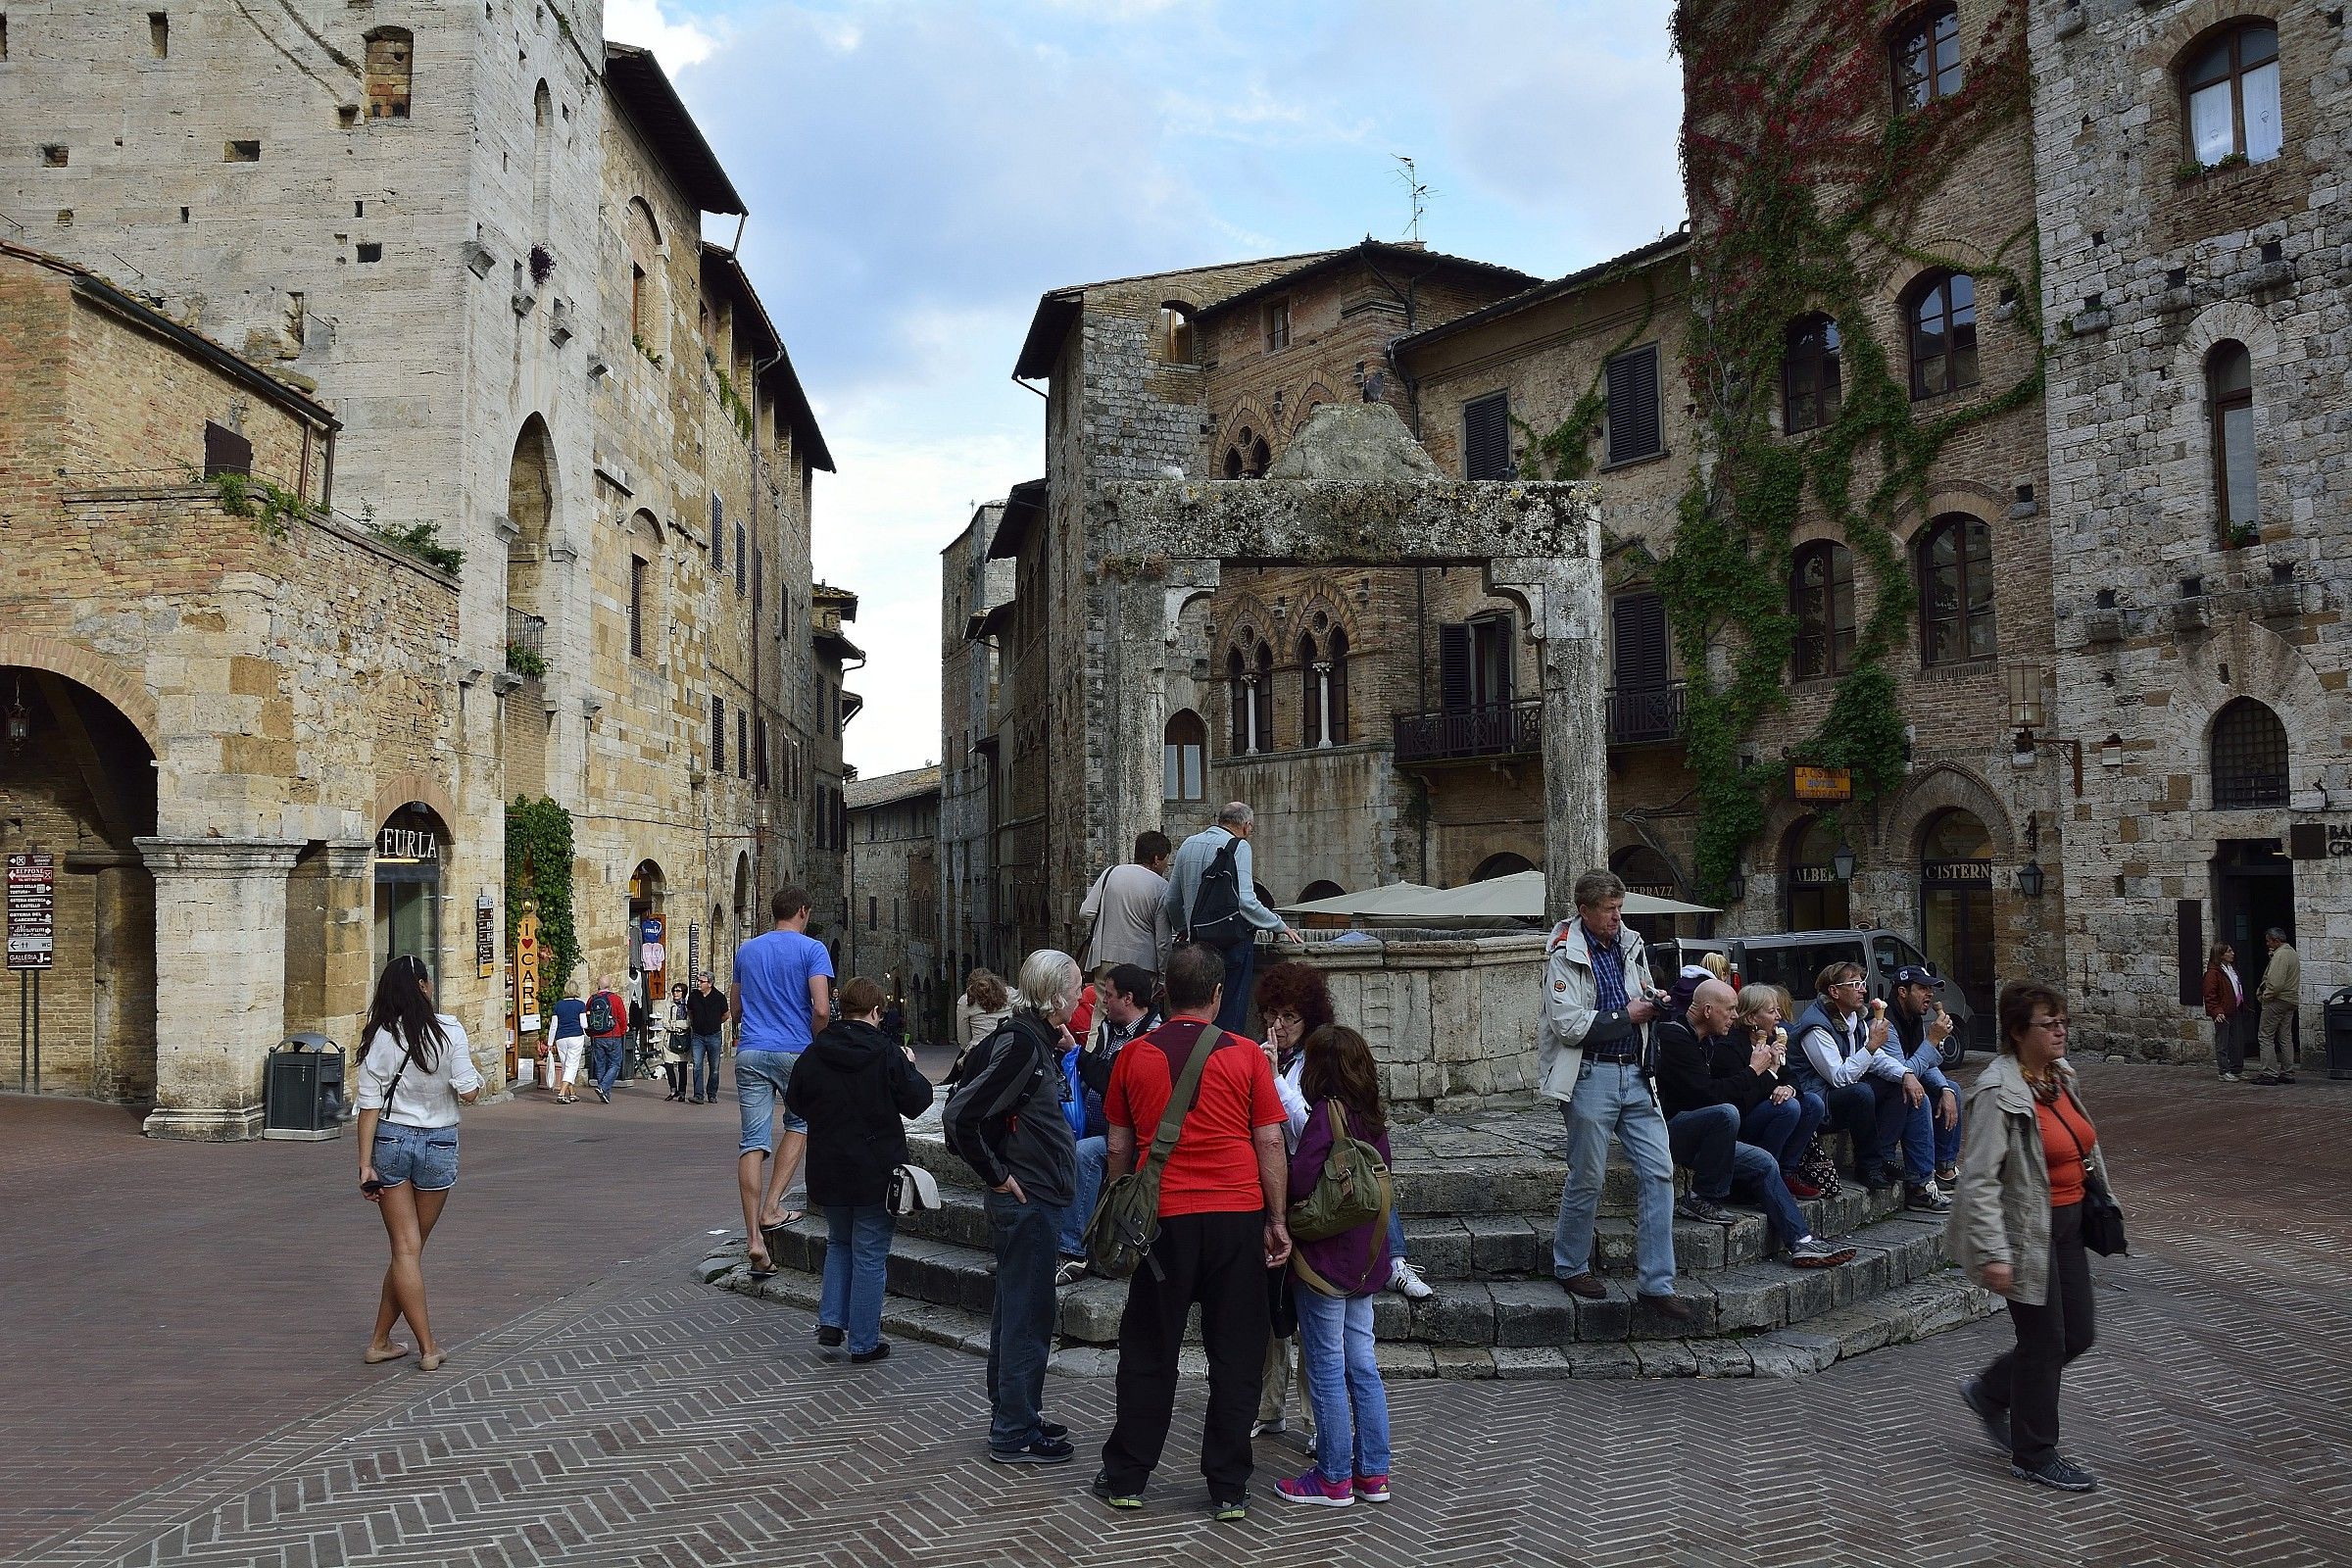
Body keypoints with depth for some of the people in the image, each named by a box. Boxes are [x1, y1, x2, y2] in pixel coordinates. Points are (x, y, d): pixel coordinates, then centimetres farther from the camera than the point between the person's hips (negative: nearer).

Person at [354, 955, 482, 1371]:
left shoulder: (378, 1037, -4)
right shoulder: (448, 1030, -10)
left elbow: (369, 1106, -5)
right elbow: (468, 1093, -12)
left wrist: (365, 1165, -2)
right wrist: (474, 1072, 10)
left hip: (390, 1142, 1)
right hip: (438, 1145, -1)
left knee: (405, 1249, 5)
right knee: (412, 1247, 13)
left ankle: (427, 1347, 5)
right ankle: (380, 1340, 19)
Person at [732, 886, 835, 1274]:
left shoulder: (746, 950, 15)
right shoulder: (812, 949, -2)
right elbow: (821, 1009, -13)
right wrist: (816, 1046, 3)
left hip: (749, 1052, 3)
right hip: (794, 1051, -3)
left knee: (753, 1141, 0)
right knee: (799, 1122, 20)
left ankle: (754, 1238, -5)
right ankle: (771, 1207, 7)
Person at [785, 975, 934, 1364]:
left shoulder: (814, 1054, -2)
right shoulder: (887, 1052, -13)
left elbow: (794, 1102, 9)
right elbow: (916, 1101, -7)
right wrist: (910, 1068, 9)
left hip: (828, 1170, 4)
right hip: (878, 1171, -3)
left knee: (839, 1244, 24)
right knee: (870, 1255, 5)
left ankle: (831, 1320, 13)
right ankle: (864, 1342, 11)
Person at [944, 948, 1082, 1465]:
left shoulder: (1038, 1040, 9)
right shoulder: (1020, 1042, -20)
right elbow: (960, 1116, -25)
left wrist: (1062, 1052, 8)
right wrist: (997, 1175, -16)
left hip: (1036, 1200, 10)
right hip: (1026, 1201, -10)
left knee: (1016, 1310, 18)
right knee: (1028, 1316, -1)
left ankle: (1012, 1414, 31)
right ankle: (1014, 1434, 9)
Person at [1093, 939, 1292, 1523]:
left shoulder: (1134, 1056, 2)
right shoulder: (1245, 1055, -2)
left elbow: (1118, 1148, 8)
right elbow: (1271, 1143, -2)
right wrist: (1278, 1221, 4)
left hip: (1164, 1217, 1)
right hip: (1237, 1217, -1)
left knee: (1149, 1352, 12)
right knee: (1235, 1355, 8)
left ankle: (1125, 1478, 20)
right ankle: (1229, 1490, 13)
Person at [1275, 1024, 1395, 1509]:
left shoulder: (1327, 1112, -16)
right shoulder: (1374, 1116, 7)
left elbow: (1300, 1181, -22)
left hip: (1324, 1259, -8)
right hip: (1365, 1258, 8)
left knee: (1327, 1369, 2)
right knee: (1361, 1365, 14)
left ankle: (1333, 1479, 10)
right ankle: (1373, 1473, 20)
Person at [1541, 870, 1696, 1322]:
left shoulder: (1630, 945, 11)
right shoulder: (1565, 954, -8)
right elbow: (1569, 1025, -17)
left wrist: (1654, 1001, 4)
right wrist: (1627, 1016, -12)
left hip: (1634, 1073, 6)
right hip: (1591, 1076, -6)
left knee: (1659, 1172, 1)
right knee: (1587, 1179, 3)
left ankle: (1658, 1285, 7)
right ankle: (1570, 1267, 24)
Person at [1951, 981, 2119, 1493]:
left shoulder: (2061, 1075, 5)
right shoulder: (1999, 1094, -21)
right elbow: (1978, 1180, -24)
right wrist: (1993, 1254, -27)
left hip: (2067, 1222, 8)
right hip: (2028, 1231, -8)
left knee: (2079, 1334, 14)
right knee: (2044, 1340, 3)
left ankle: (1989, 1392, 34)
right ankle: (2034, 1456, 20)